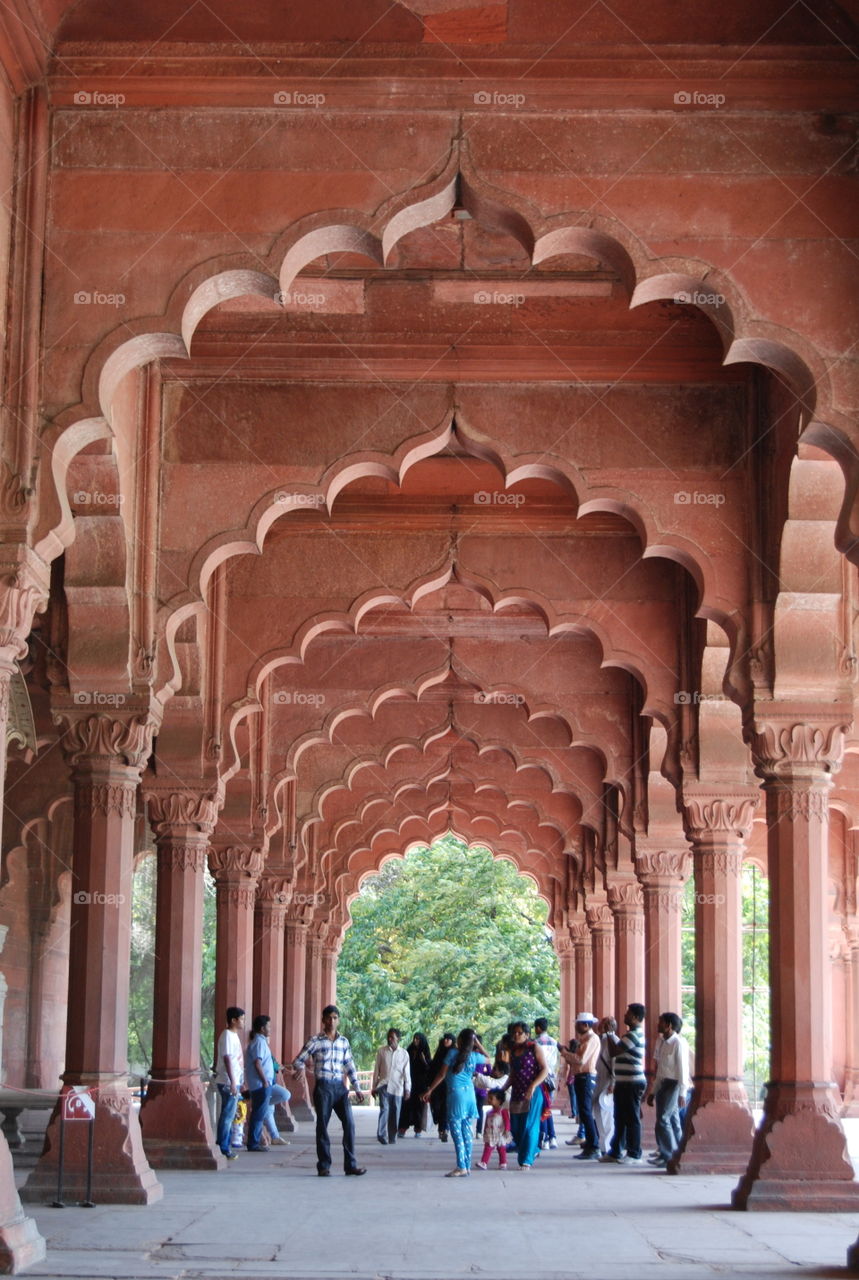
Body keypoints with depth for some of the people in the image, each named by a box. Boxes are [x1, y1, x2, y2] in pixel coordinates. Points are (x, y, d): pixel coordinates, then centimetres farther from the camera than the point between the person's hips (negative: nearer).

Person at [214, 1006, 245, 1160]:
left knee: (228, 1115, 13)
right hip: (228, 1082, -10)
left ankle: (224, 1147, 18)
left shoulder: (233, 1035, 16)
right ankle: (224, 1148, -4)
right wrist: (232, 1081, -22)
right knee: (228, 1115, -7)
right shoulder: (227, 1035, -14)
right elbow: (227, 1059, -19)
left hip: (234, 1081, 10)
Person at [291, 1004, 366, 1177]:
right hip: (323, 1087, -3)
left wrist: (357, 1088, 13)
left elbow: (350, 1066, 17)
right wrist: (298, 1069, -22)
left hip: (339, 1087, 3)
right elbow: (300, 1059, 1)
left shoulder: (344, 1042, 13)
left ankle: (350, 1165, 1)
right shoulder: (315, 1040, 1)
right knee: (322, 1126, 0)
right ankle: (324, 1166, 8)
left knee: (349, 1124, -5)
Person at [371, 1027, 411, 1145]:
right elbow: (376, 1070, 8)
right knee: (384, 1109, -16)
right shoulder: (382, 1051, 4)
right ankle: (382, 1135, -21)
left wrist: (407, 1088, -4)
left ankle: (392, 1137, 14)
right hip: (384, 1085, -1)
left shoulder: (404, 1054, 4)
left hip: (397, 1087, 1)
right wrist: (374, 1087, 8)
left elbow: (407, 1072, 3)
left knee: (395, 1113, 3)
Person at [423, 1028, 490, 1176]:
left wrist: (429, 1091, 2)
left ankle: (461, 1167, -11)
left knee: (457, 1132, -6)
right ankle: (467, 1166, 10)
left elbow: (441, 1075, -5)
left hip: (456, 1093, -5)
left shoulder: (452, 1053, -6)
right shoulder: (474, 1056, 6)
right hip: (470, 1093, 5)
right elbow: (488, 1058, 29)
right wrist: (478, 1043, 21)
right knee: (467, 1133, 9)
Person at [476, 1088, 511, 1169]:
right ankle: (483, 1163, -13)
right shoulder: (490, 1111, 12)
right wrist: (485, 1131, 17)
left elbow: (507, 1121, -12)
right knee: (487, 1148, -6)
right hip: (490, 1134, 5)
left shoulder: (503, 1110, -7)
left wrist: (507, 1130, -19)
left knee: (502, 1149, 6)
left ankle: (503, 1164, 16)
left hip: (500, 1134, -5)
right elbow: (486, 1122, 18)